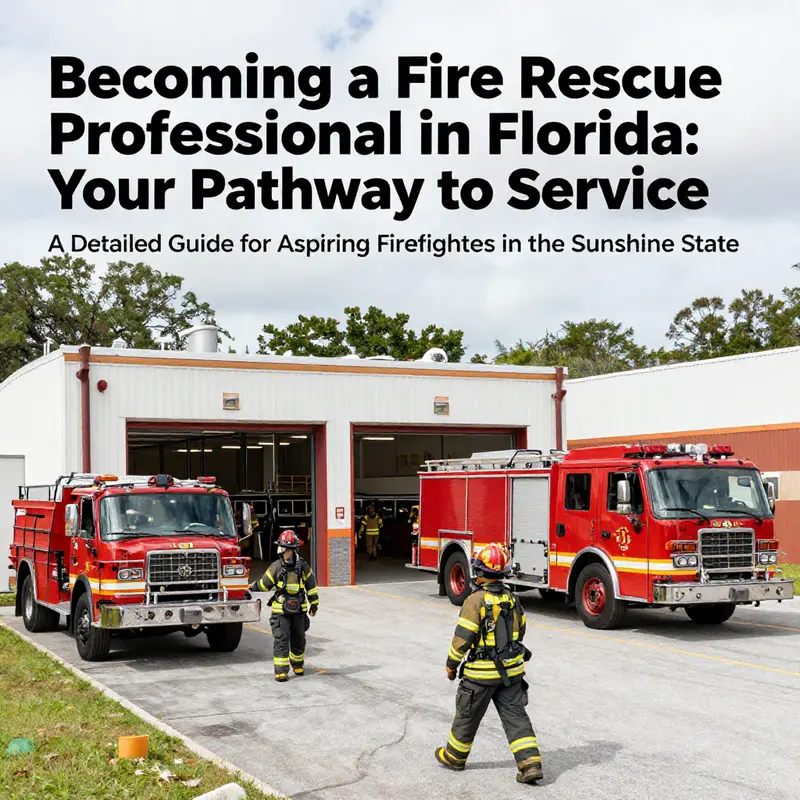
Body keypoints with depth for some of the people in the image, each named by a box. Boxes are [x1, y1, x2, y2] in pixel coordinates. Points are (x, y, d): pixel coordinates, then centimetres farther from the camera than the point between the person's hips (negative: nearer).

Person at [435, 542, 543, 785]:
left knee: (468, 715, 13)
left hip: (482, 673, -5)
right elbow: (519, 631, 14)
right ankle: (531, 763, -3)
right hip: (512, 669, 5)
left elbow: (463, 637, -17)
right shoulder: (512, 598, 3)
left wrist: (452, 664, -4)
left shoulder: (476, 600, -18)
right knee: (515, 715, 6)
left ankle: (454, 756, 31)